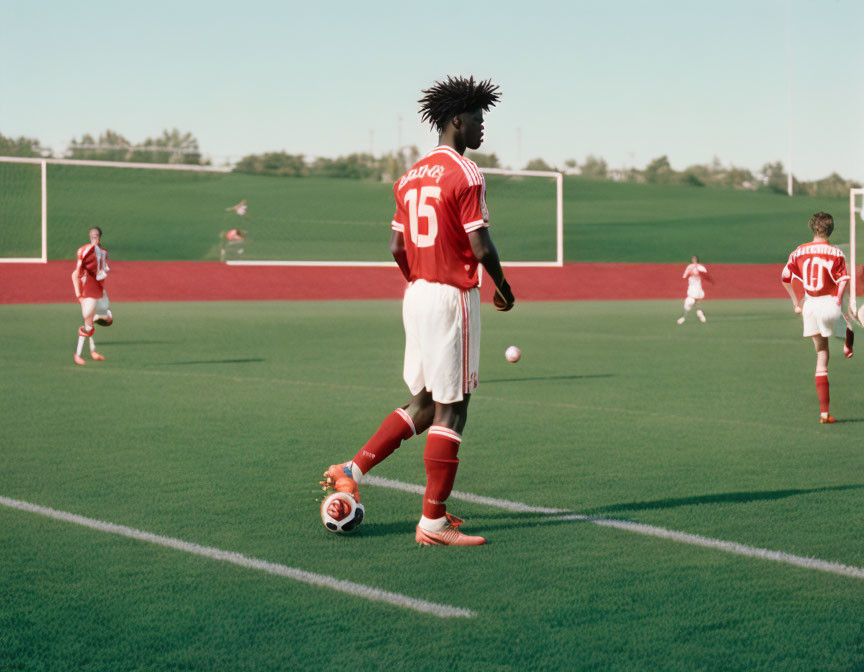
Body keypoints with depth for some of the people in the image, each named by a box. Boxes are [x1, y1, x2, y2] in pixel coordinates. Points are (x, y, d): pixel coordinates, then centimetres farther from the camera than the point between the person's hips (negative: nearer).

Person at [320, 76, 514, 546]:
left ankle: (352, 471, 13)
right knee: (451, 409, -3)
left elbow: (397, 247, 13)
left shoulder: (412, 176, 13)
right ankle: (433, 522, -2)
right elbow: (481, 246, -15)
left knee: (424, 403, 18)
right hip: (453, 297, -8)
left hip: (416, 296, 8)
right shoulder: (466, 175, -12)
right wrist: (503, 287, 1)